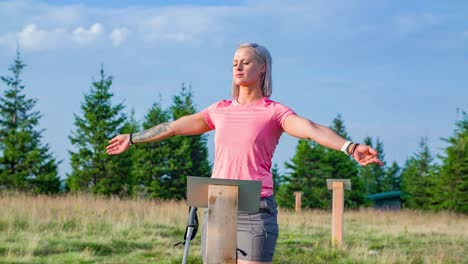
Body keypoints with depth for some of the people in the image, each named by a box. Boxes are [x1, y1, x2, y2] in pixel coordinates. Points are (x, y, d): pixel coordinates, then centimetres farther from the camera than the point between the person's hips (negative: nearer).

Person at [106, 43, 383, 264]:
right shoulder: (221, 110, 13)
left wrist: (351, 147, -38)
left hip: (255, 210, -5)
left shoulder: (275, 112, -2)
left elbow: (313, 129, -20)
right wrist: (133, 138, 36)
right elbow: (174, 126, 25)